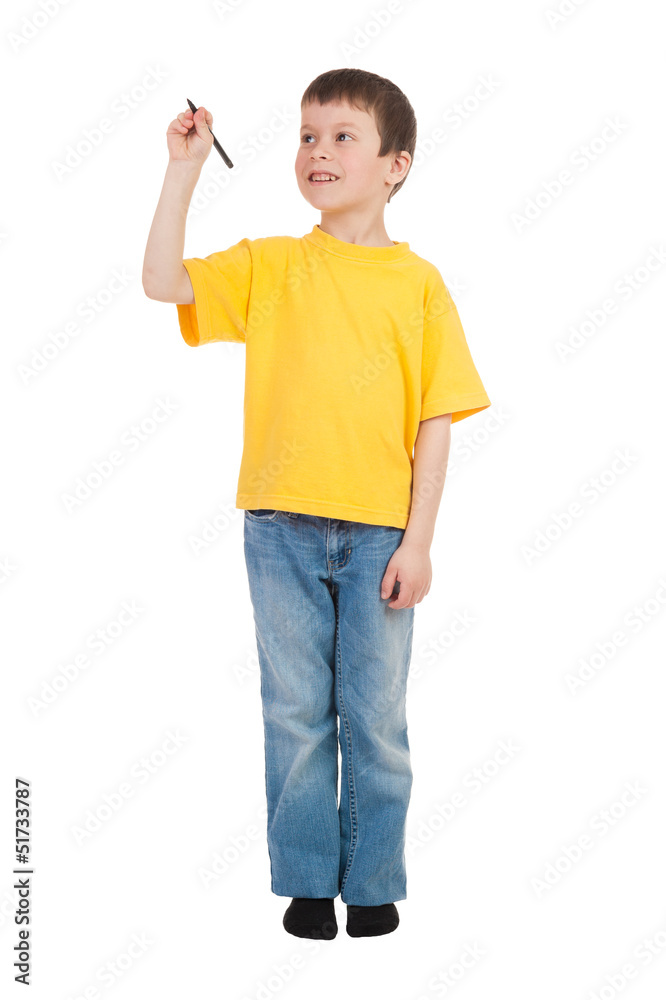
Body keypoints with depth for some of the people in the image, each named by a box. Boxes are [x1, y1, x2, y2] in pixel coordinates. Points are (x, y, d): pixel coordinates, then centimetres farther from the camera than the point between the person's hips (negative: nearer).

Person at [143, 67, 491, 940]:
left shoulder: (418, 283, 2)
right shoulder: (269, 266, 5)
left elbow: (436, 419, 0)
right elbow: (163, 281, -6)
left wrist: (417, 540, -5)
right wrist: (185, 169, -7)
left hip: (380, 533, -1)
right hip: (283, 528, 1)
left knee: (376, 719, 7)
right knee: (296, 714, 8)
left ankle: (374, 884, 22)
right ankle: (306, 883, 21)